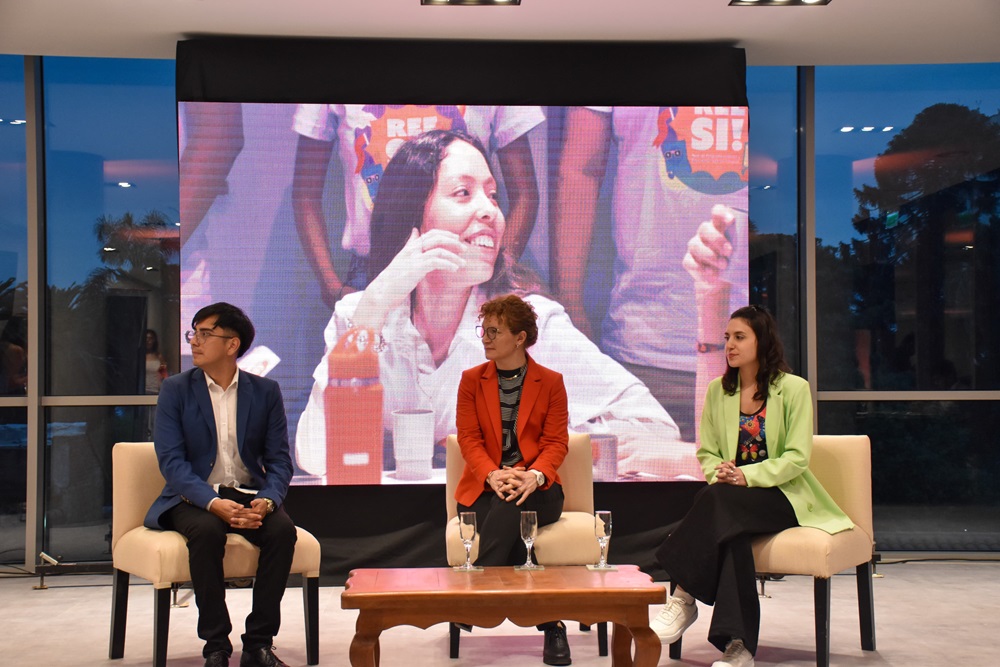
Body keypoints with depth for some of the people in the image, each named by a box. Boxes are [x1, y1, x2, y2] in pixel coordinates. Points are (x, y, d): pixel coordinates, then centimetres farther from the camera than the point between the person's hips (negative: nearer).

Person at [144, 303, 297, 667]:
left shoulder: (265, 391, 5)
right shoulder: (175, 389, 0)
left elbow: (279, 460, 2)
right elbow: (171, 460, -9)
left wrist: (266, 501, -20)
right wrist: (213, 503, -25)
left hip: (249, 495, 2)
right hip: (194, 498, -2)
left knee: (283, 529, -28)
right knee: (207, 531, -34)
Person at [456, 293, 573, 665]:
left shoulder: (551, 382, 6)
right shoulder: (472, 380, 9)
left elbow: (556, 442, -1)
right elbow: (469, 439, 1)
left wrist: (534, 475, -23)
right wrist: (493, 475, -20)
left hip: (535, 489, -1)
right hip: (484, 488, 1)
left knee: (507, 511, -36)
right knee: (506, 524, -33)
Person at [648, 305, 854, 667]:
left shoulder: (793, 388, -2)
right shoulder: (718, 390, 12)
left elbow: (797, 458, -9)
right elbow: (706, 452, 11)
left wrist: (747, 476, -23)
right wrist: (718, 472, -13)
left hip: (783, 497, -3)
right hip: (732, 501, 3)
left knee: (718, 501, -34)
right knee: (730, 532, -34)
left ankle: (684, 597, -29)